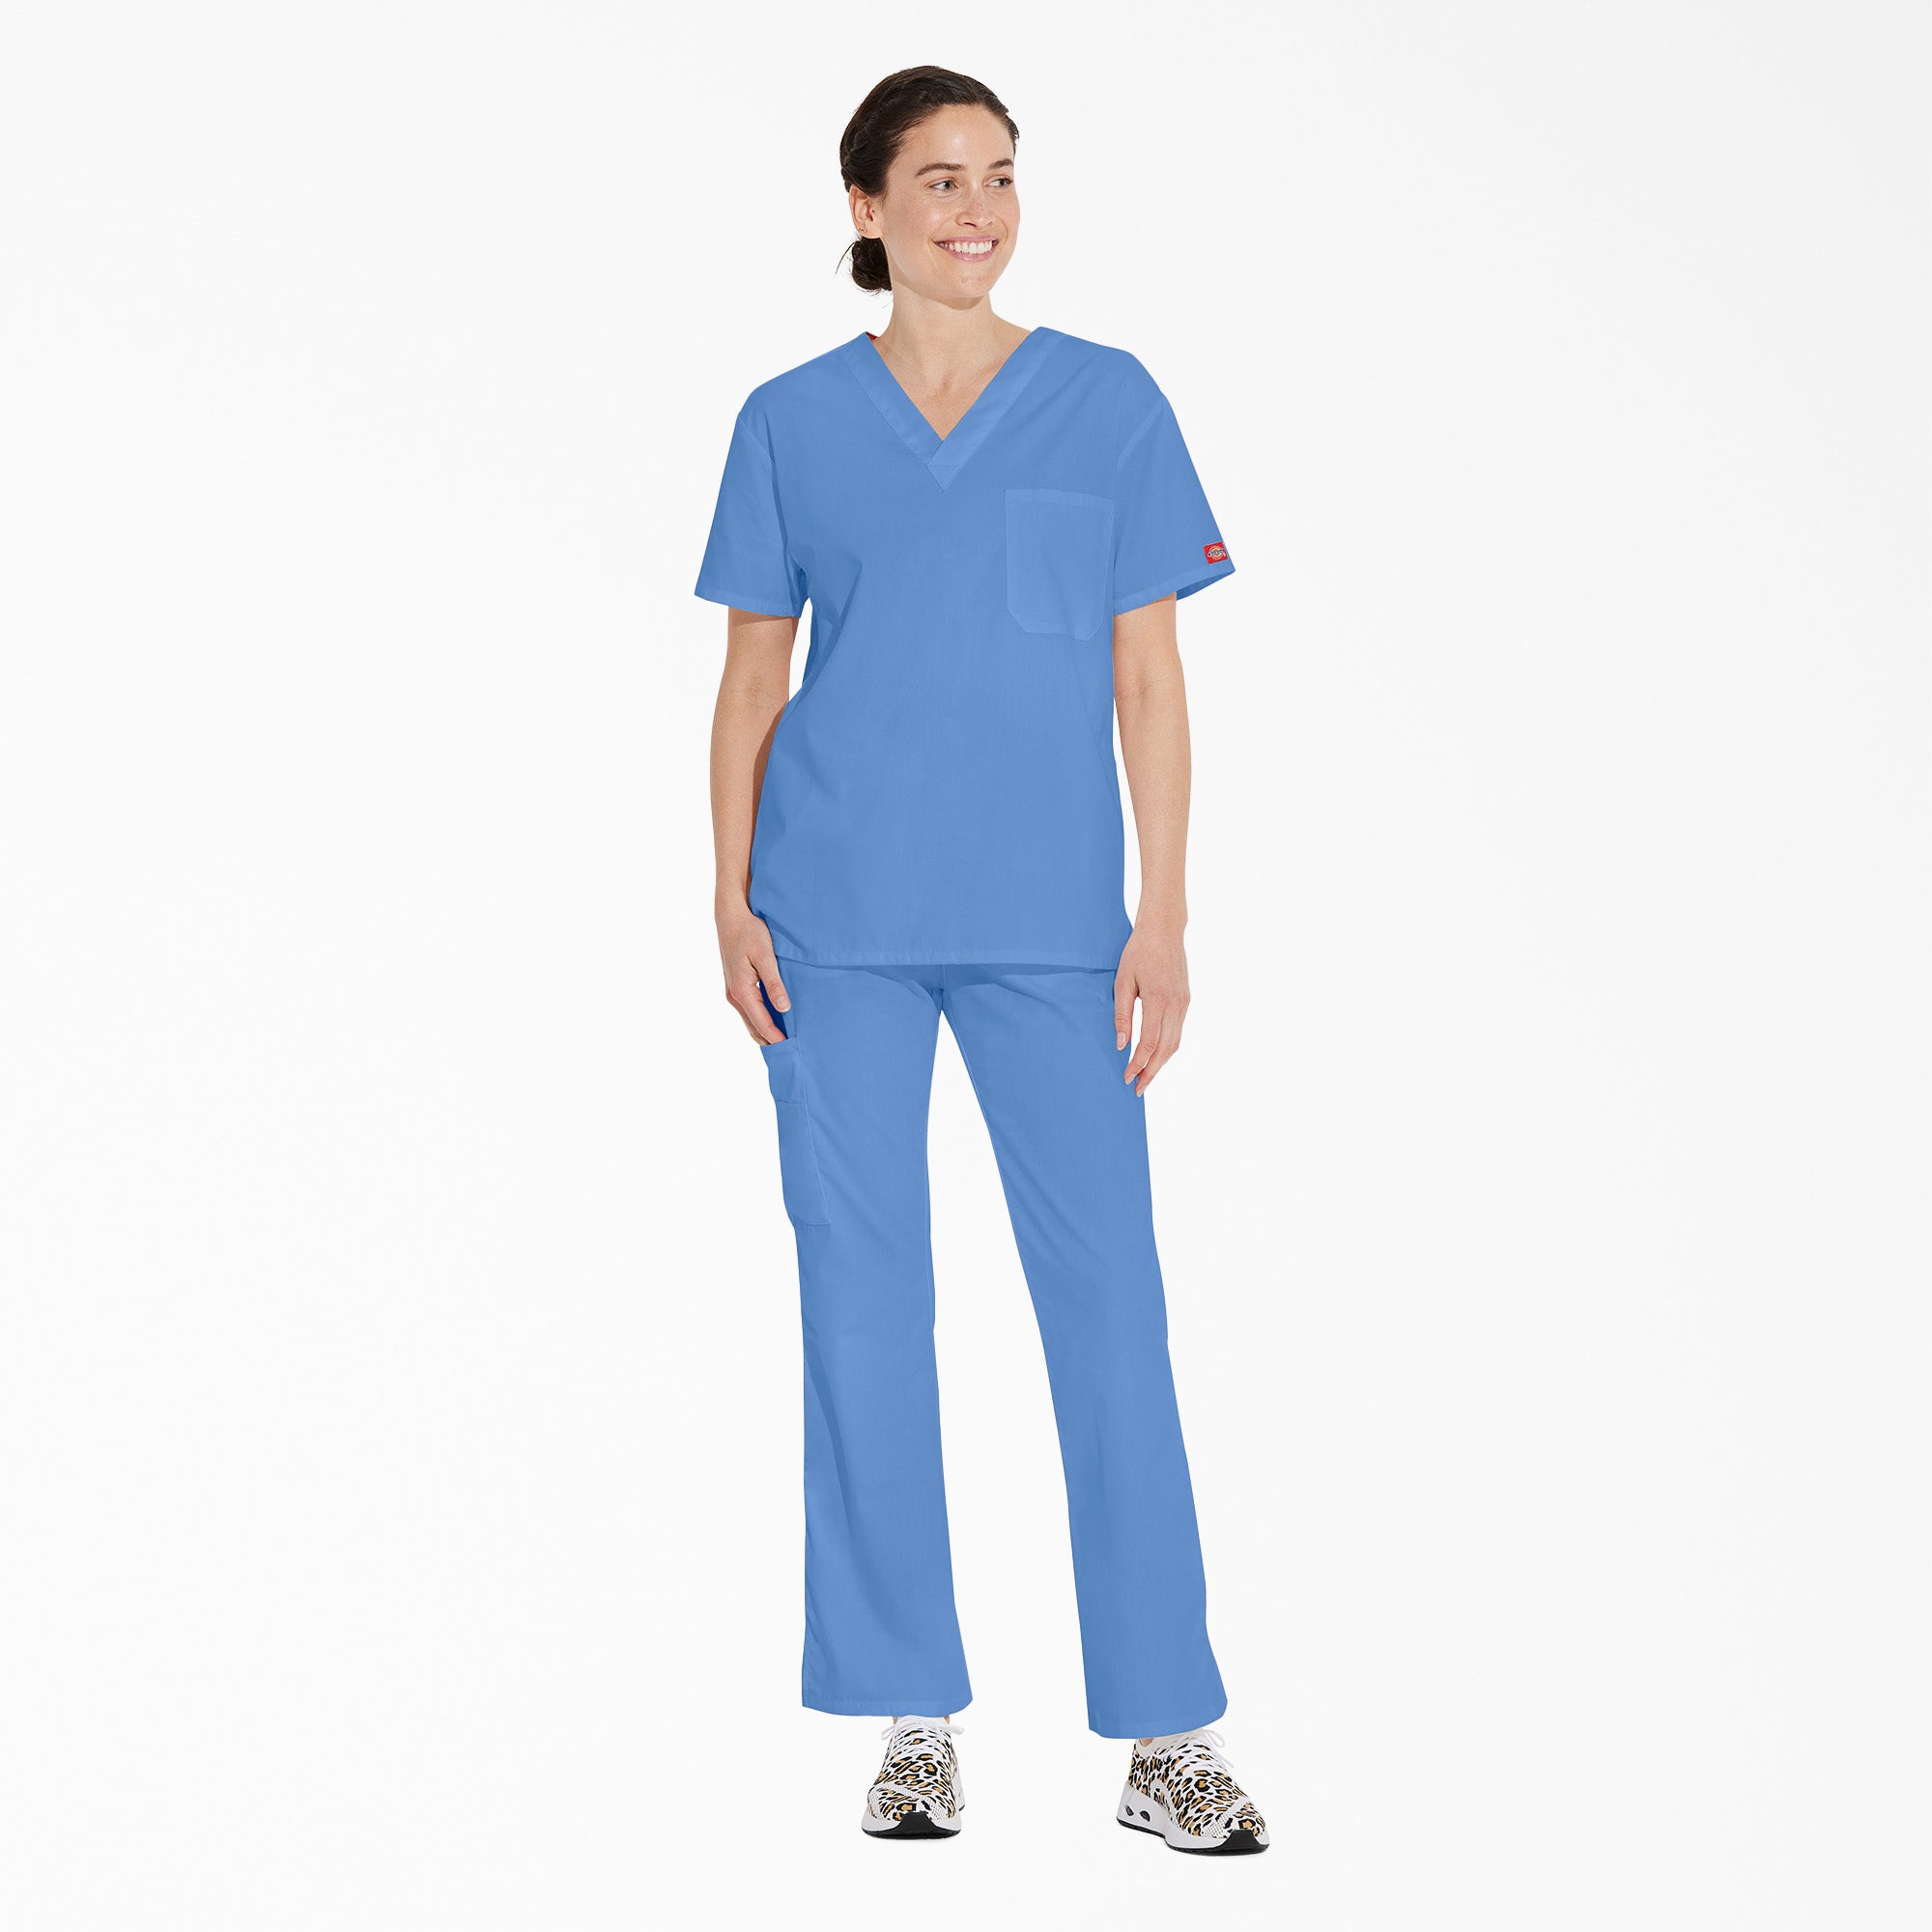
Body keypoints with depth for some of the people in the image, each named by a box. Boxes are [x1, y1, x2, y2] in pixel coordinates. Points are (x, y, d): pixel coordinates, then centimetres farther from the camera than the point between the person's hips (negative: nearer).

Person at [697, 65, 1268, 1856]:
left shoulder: (1110, 403, 5)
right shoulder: (791, 421, 7)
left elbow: (1148, 678, 3)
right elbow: (750, 677, 10)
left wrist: (1165, 915, -3)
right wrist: (733, 901, 0)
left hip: (1053, 918, -1)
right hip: (839, 917, 1)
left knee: (1108, 1297, -3)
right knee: (861, 1301, 4)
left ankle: (1167, 1735, 5)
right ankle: (913, 1718, 16)